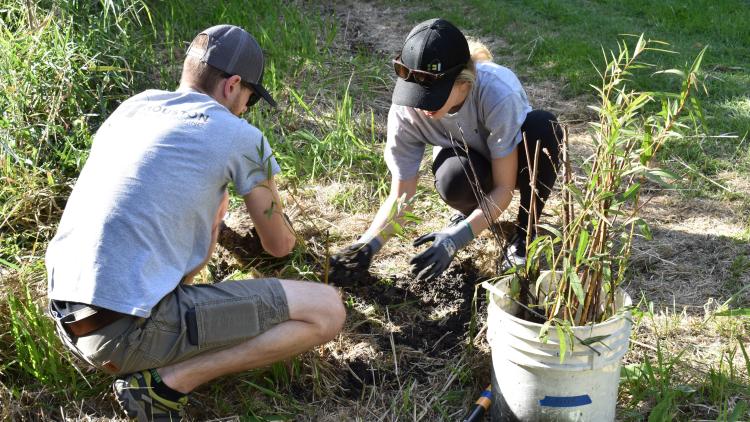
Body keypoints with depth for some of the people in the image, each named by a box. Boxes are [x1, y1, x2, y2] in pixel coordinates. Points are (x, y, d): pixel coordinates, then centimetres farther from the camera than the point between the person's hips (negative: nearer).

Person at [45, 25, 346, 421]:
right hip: (130, 331, -8)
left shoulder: (131, 107, 15)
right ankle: (166, 384, -6)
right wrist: (283, 233, 37)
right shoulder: (241, 138, -2)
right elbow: (278, 245, 12)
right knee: (327, 310, -2)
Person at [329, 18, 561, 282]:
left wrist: (454, 239, -42)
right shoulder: (406, 112, -29)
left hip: (514, 160, 0)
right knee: (452, 181, -37)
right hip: (470, 161, 1)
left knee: (542, 126, -36)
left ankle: (524, 235, -14)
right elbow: (400, 196, -21)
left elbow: (503, 188, -30)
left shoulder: (498, 94, -38)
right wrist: (367, 244, -38)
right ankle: (472, 213, 2)